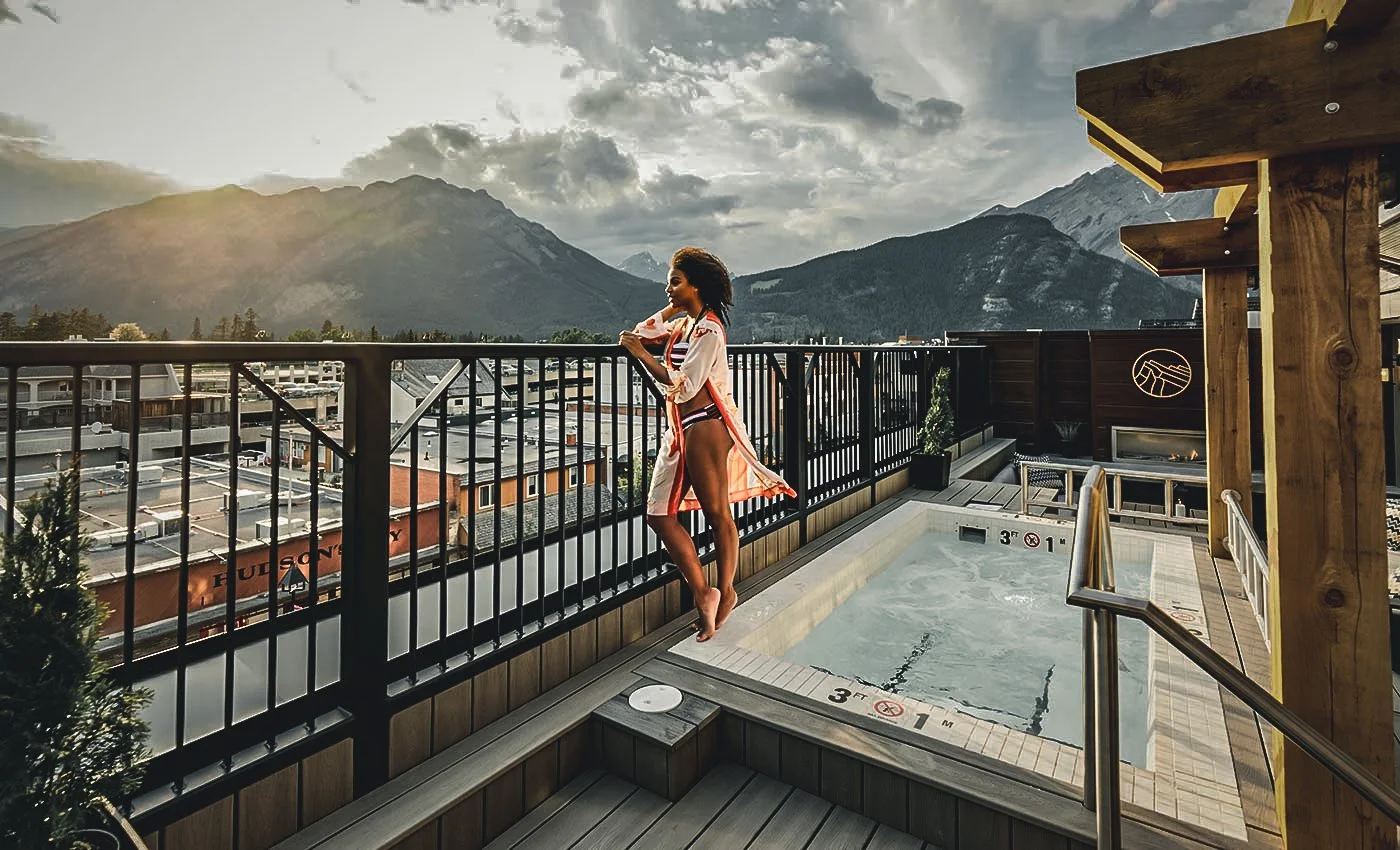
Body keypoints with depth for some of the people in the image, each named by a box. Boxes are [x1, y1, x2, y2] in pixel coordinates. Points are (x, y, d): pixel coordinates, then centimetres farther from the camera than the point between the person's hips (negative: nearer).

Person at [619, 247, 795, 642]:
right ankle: (703, 594, 11)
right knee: (659, 514, 4)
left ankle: (725, 593, 20)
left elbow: (684, 385, -19)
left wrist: (641, 354, -13)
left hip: (705, 427, -10)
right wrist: (673, 307, 12)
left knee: (718, 514, 3)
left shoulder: (708, 330, -11)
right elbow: (641, 333, 17)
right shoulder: (682, 324, 17)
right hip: (679, 430, 10)